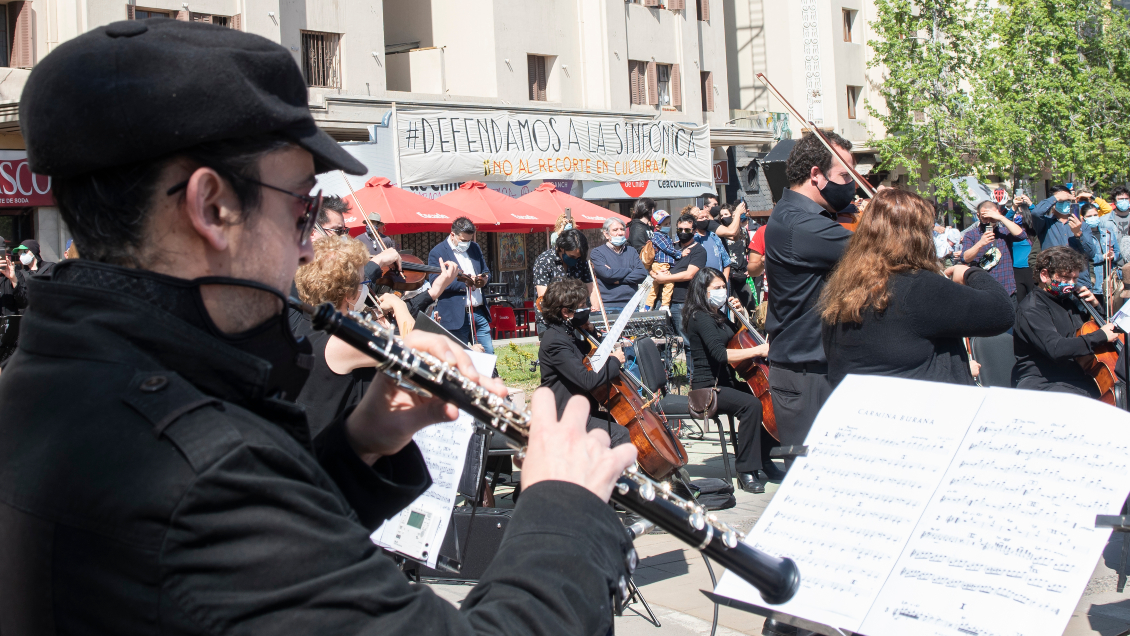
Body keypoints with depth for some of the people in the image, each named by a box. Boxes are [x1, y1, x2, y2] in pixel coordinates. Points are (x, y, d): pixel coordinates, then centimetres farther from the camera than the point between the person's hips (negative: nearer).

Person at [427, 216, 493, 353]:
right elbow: (435, 282, -14)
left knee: (488, 354, 5)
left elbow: (486, 272, 22)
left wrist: (484, 279, -3)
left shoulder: (475, 248, 15)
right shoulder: (437, 253, -4)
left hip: (479, 312, 6)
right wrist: (464, 283, -22)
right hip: (455, 317, -6)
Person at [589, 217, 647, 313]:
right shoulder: (597, 252, 3)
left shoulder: (631, 251, 16)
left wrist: (618, 280, -8)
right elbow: (606, 274, -14)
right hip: (608, 307, -4)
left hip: (630, 305, 4)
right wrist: (629, 270, 0)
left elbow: (642, 273, 2)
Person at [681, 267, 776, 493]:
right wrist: (759, 350, -29)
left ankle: (765, 460, 3)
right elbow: (720, 353, -26)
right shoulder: (700, 318, -12)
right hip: (707, 388, -9)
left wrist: (741, 314, 10)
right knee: (750, 404, -31)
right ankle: (746, 470, -25)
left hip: (724, 383, 9)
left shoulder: (718, 316, 16)